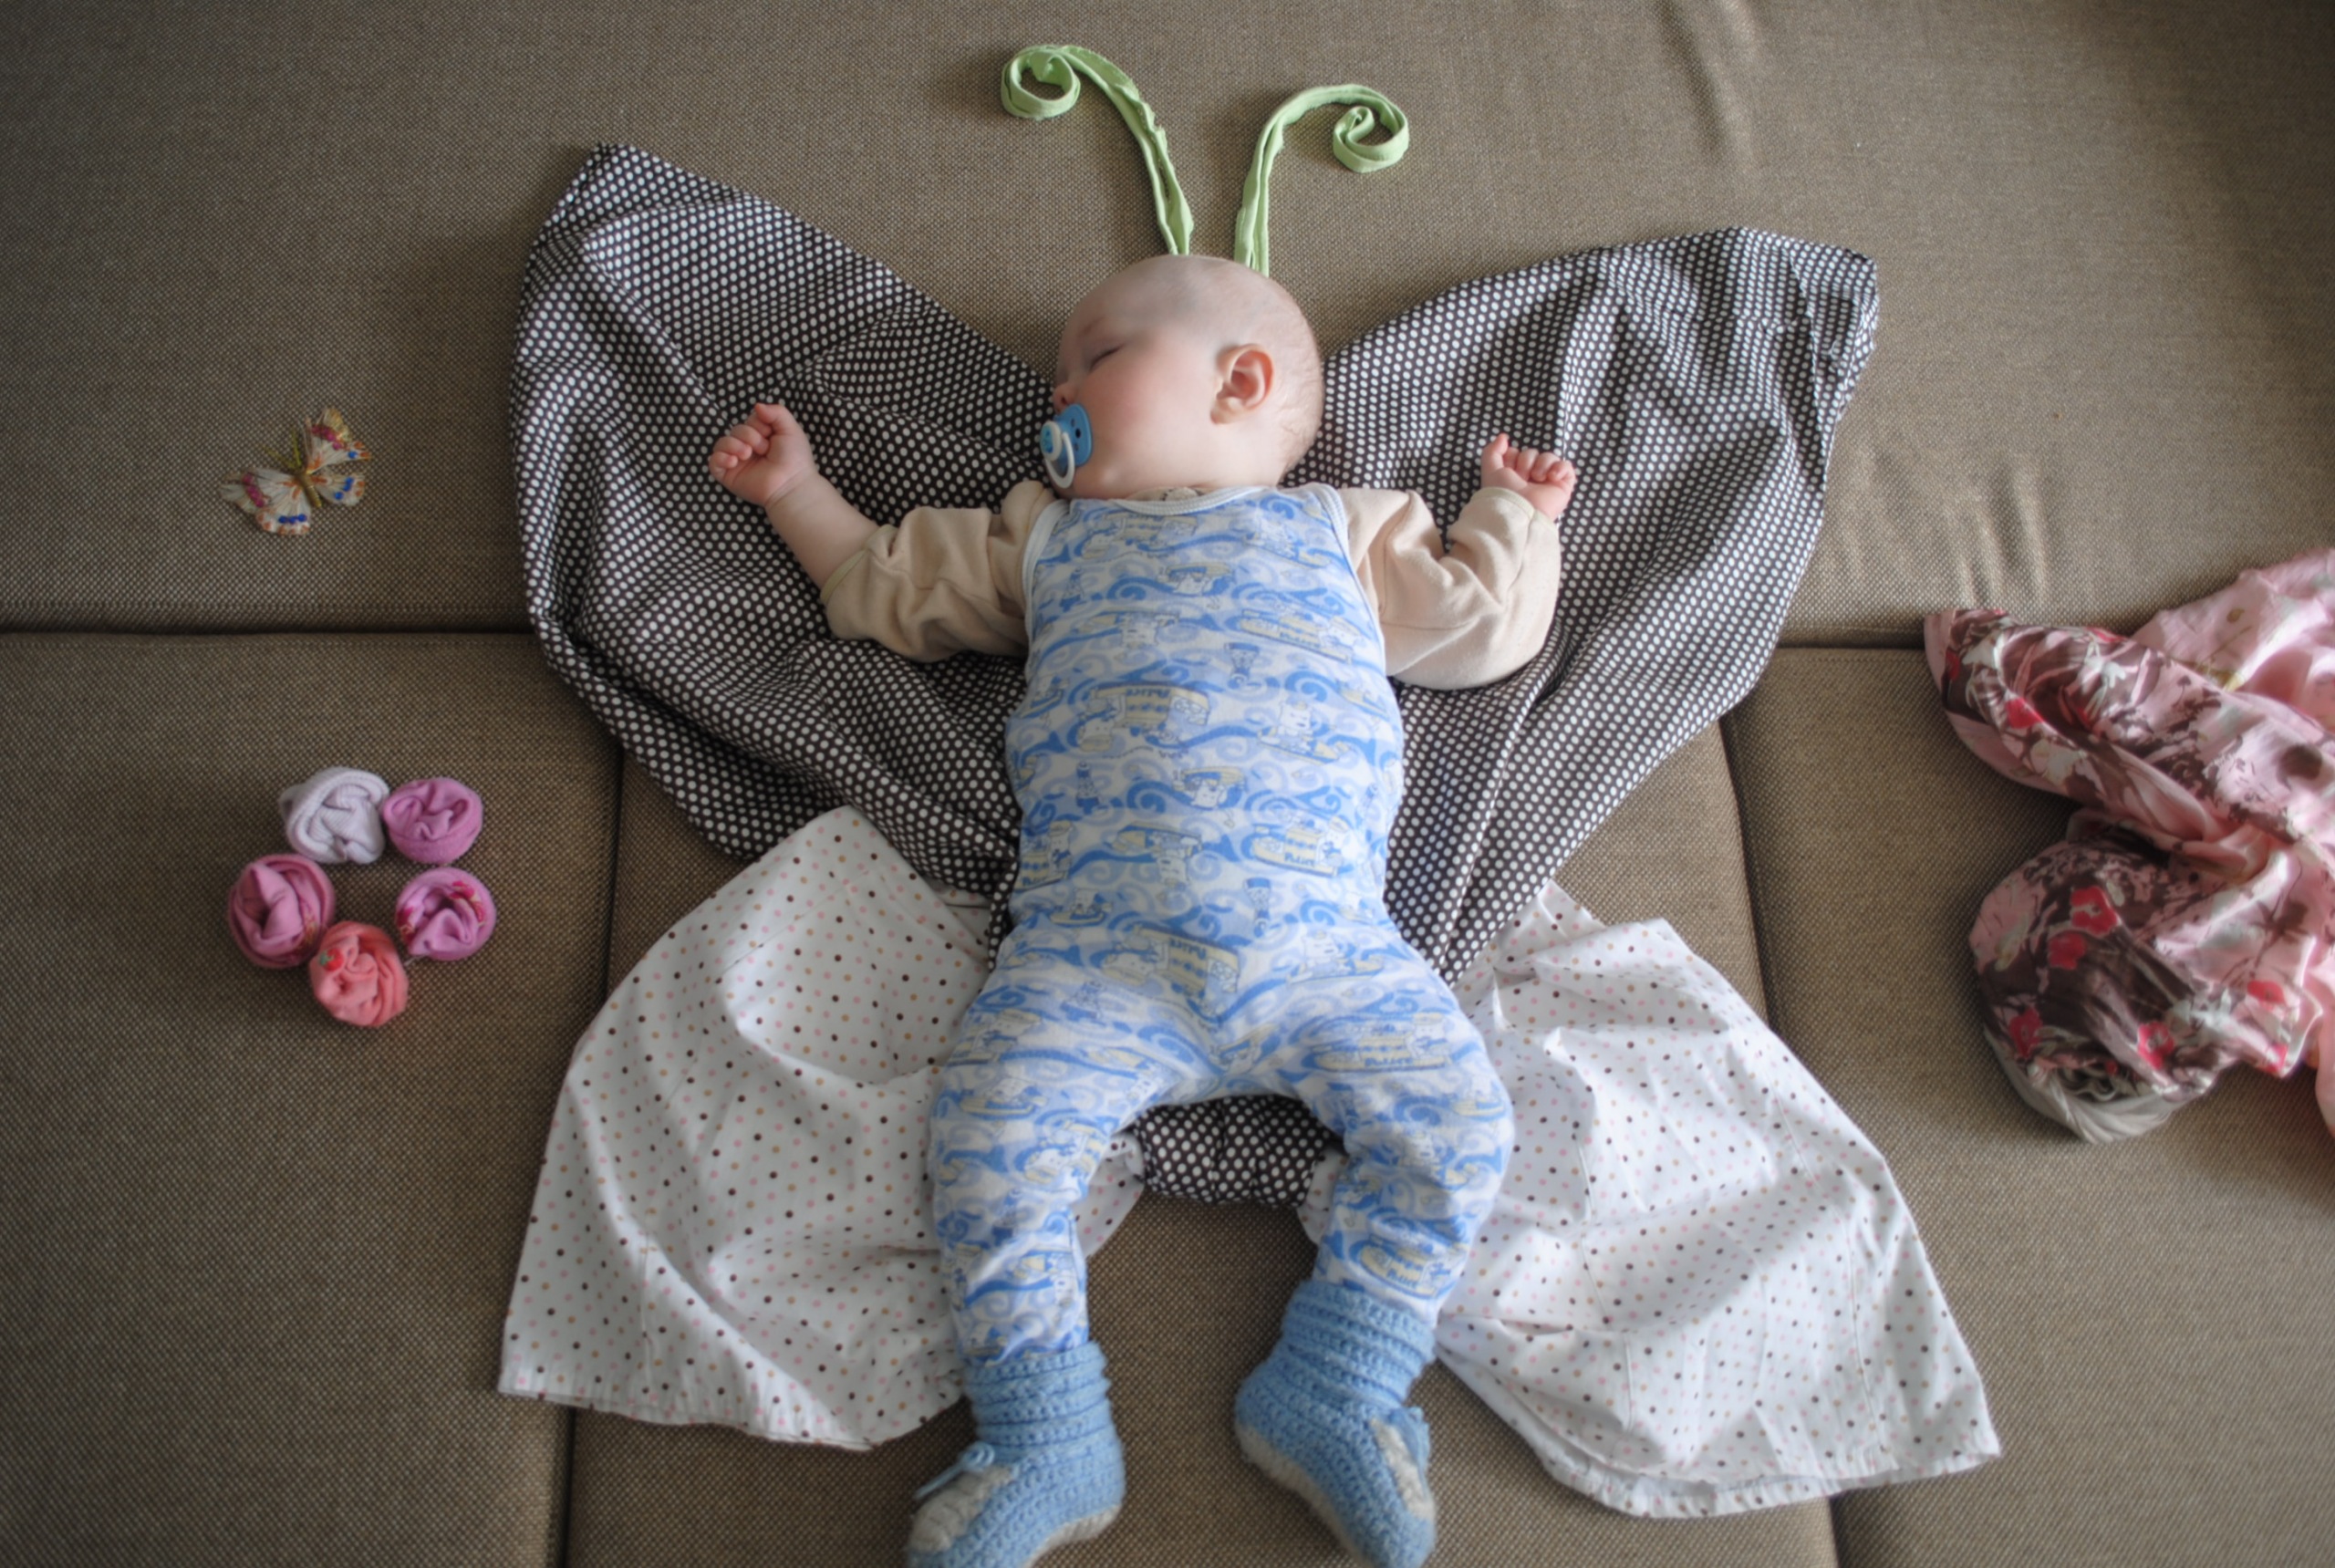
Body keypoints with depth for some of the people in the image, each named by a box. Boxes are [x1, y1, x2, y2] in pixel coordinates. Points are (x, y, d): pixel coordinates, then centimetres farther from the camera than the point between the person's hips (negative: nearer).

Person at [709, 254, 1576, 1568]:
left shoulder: (1341, 533, 25)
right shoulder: (1044, 541, 28)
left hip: (1324, 937, 0)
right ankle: (1049, 1446, -5)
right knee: (994, 1139, -19)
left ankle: (1332, 1393, -1)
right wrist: (797, 492, 39)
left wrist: (1517, 517, 32)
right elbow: (891, 586, 38)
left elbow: (1479, 630, 30)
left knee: (1457, 1123, -15)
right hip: (1100, 944, 0)